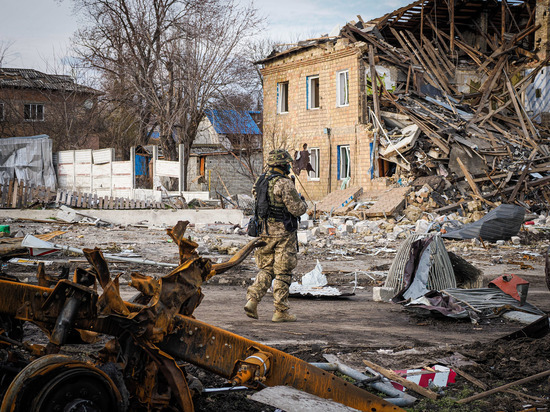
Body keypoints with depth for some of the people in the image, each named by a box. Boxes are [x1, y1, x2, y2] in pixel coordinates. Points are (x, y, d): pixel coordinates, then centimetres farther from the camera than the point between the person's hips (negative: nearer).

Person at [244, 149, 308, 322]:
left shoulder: (259, 182, 7)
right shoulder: (285, 184, -16)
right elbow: (296, 209, -17)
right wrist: (303, 202, 4)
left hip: (265, 232, 6)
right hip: (283, 234, -6)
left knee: (266, 270, 15)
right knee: (283, 273, 2)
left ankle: (252, 299, -2)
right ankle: (280, 311, 6)